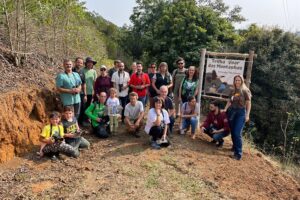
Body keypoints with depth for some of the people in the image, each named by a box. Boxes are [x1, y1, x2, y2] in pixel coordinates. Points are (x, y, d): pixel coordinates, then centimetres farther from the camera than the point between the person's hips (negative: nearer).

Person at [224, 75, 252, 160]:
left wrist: (247, 115, -9)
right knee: (232, 132, 10)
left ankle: (238, 154, -6)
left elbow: (248, 103, -3)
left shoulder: (245, 91, -2)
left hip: (241, 113, -5)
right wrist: (225, 109, 1)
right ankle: (235, 147, 31)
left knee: (237, 133, -13)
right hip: (231, 112, 5)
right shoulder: (232, 91, 11)